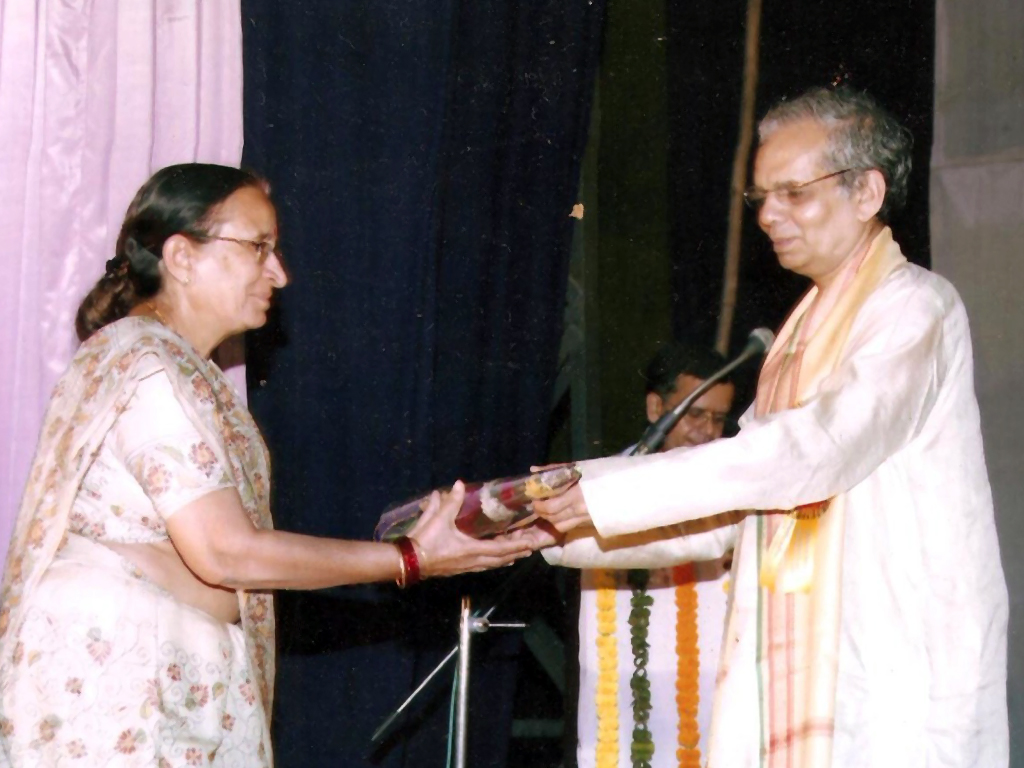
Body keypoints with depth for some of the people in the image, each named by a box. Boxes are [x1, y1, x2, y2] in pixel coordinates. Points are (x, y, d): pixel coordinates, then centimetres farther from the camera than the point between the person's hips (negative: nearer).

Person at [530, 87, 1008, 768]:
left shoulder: (915, 309, -5)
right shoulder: (800, 335, 19)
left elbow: (814, 451, -20)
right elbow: (722, 521, 19)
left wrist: (606, 494, -19)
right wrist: (560, 529, 8)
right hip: (790, 677, 7)